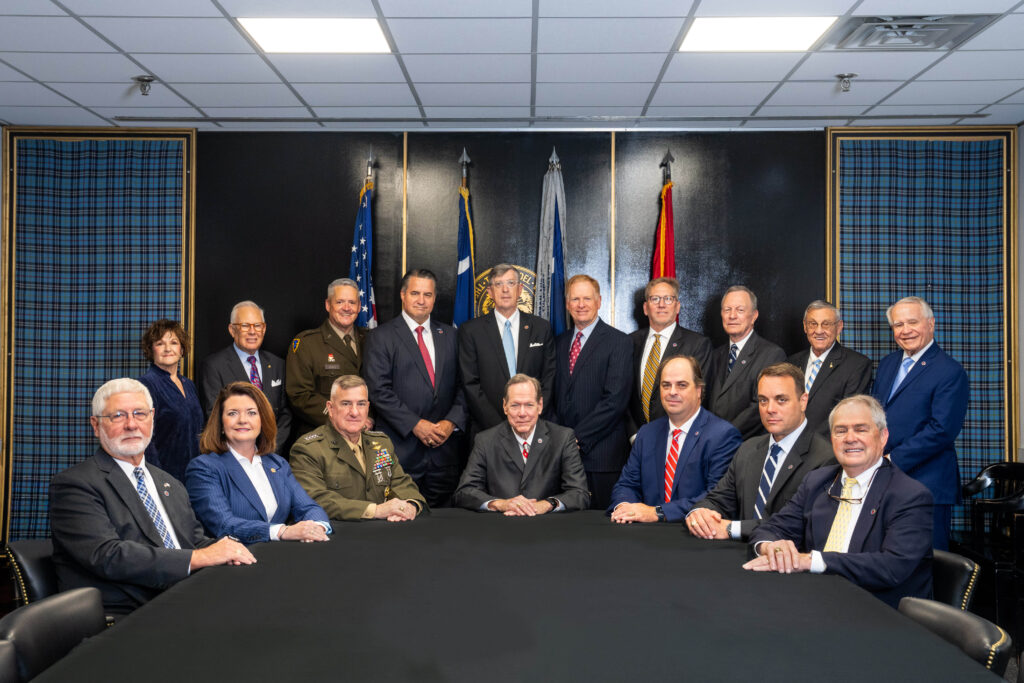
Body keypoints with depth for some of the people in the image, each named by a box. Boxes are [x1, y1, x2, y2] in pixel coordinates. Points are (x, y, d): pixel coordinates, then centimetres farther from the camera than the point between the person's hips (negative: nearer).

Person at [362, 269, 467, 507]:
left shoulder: (449, 335, 14)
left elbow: (461, 385, 11)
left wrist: (452, 421, -5)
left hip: (443, 446, 4)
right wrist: (415, 425, -13)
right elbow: (378, 391, -8)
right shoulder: (382, 337, 0)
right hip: (401, 449, -4)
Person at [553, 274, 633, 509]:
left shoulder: (618, 342, -3)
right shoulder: (560, 342, 15)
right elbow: (553, 395, 15)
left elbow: (615, 400, -12)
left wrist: (578, 438, -14)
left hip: (601, 456, -4)